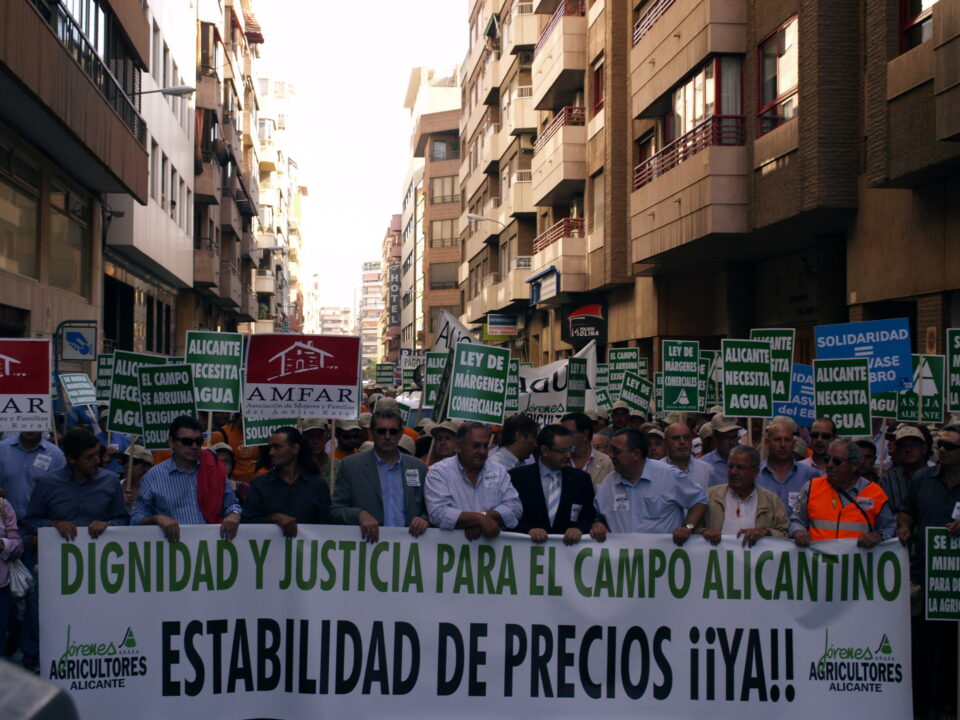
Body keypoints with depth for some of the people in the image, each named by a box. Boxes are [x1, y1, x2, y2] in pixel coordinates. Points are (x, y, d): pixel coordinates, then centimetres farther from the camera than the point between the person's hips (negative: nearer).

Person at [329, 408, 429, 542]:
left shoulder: (419, 468, 12)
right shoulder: (350, 466, 6)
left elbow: (430, 511, 16)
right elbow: (335, 511, 3)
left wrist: (424, 519, -6)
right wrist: (360, 514, -15)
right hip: (367, 542, -1)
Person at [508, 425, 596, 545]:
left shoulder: (582, 479, 11)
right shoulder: (517, 476, 4)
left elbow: (590, 516, 10)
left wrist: (580, 528, -10)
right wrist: (529, 529, -16)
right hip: (530, 546, -1)